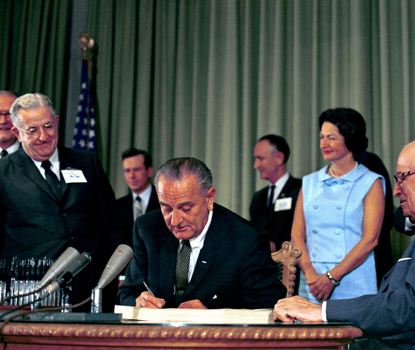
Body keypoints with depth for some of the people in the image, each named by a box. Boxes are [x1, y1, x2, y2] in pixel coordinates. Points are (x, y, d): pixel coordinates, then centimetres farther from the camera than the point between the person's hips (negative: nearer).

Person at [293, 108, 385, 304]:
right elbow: (297, 235, 7)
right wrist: (310, 274, -11)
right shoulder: (309, 183, 14)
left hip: (353, 288, -3)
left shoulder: (371, 183, 2)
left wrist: (332, 278, -15)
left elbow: (370, 239, -7)